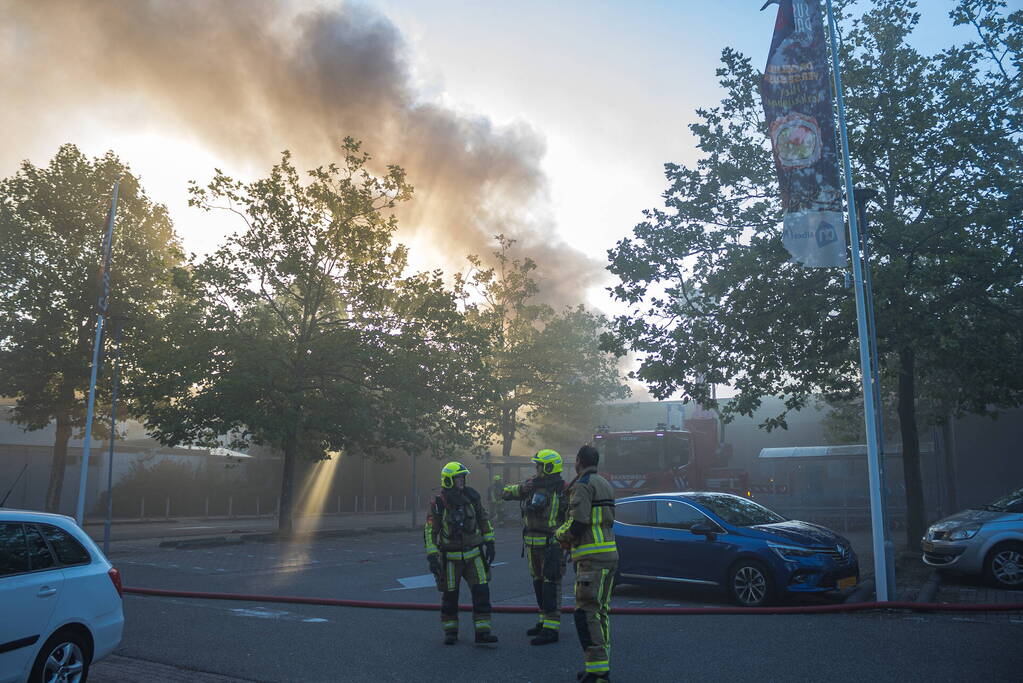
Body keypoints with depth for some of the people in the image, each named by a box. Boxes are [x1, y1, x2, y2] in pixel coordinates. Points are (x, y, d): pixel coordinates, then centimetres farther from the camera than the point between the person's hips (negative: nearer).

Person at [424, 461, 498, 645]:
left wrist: (489, 543, 8)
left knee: (481, 592, -4)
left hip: (473, 554, 3)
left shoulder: (471, 496, -1)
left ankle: (482, 631, 3)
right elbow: (430, 531, -7)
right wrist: (432, 556, -13)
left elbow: (484, 520, 10)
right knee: (450, 595, 8)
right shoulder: (438, 504, -11)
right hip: (450, 558, -3)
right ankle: (450, 632, 24)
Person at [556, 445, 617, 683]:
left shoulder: (583, 485, -11)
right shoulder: (604, 484, 20)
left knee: (586, 614, -9)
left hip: (592, 558, -10)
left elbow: (578, 523, -20)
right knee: (600, 611, 15)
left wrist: (560, 534, 0)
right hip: (609, 555, 10)